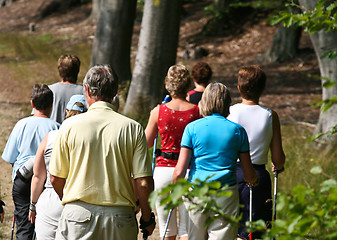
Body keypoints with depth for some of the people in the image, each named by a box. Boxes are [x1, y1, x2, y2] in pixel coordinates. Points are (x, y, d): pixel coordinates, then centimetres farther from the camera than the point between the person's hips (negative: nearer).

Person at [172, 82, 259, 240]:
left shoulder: (192, 128, 0)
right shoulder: (237, 130, 2)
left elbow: (179, 172, -4)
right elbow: (249, 175, 7)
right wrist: (254, 181, 30)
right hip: (226, 194, 0)